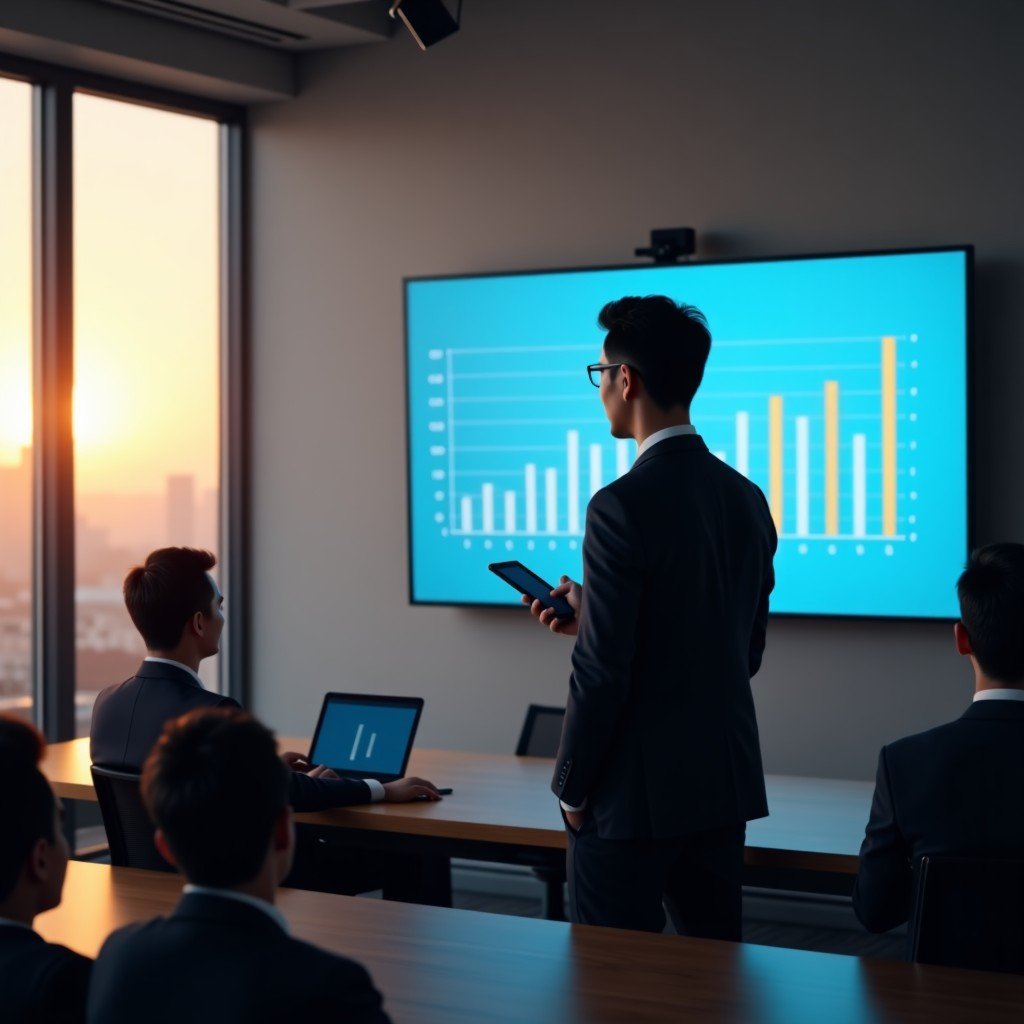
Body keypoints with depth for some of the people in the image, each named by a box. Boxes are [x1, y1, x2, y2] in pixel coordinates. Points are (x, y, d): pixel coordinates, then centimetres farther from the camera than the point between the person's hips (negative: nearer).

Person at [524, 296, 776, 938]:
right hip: (726, 788, 8)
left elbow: (602, 671, -18)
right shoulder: (748, 499, 6)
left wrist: (571, 789, -5)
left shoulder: (623, 506, -17)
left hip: (635, 797, -7)